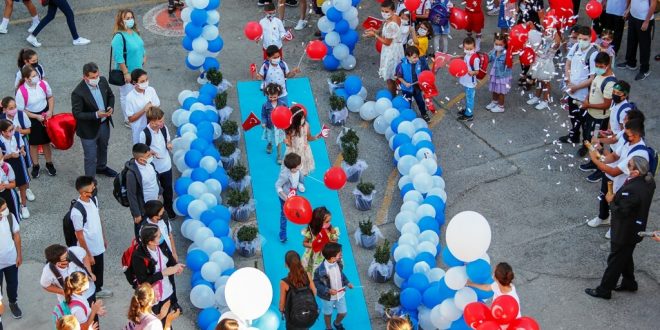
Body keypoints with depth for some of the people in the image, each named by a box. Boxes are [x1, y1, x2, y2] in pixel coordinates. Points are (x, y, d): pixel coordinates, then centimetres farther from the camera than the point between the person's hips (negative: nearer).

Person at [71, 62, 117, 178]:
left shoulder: (102, 81, -12)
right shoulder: (78, 93, -30)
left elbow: (110, 95, 6)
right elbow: (77, 114, -25)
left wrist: (111, 107, -14)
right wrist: (96, 115, -34)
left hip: (104, 124, 7)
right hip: (89, 129, -7)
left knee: (103, 147, 32)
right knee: (90, 157, 6)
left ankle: (101, 167, 59)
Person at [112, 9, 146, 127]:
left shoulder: (134, 32, 1)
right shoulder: (119, 37, -25)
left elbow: (141, 46, 19)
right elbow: (118, 57, -26)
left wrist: (144, 57, 12)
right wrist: (126, 73, -23)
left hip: (137, 70, 8)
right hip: (127, 72, -8)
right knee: (127, 96, 7)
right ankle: (128, 120, 22)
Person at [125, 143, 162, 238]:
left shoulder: (149, 163, -11)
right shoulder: (132, 174, -33)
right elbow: (131, 195, -24)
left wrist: (159, 192, 18)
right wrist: (136, 214, -16)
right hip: (143, 209, -7)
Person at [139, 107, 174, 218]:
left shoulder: (164, 128, -10)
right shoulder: (144, 133, -24)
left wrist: (169, 144, -14)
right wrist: (151, 152, -28)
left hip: (166, 165, 4)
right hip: (153, 168, -4)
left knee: (168, 189, 20)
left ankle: (169, 209, 44)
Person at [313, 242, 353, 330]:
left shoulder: (338, 263, -13)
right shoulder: (321, 270, -32)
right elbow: (316, 283, -21)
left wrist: (347, 283, -5)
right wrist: (328, 290, -28)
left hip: (340, 293, 5)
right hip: (328, 296, -5)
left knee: (343, 312, 19)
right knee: (328, 313, 20)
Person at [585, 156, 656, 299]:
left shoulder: (631, 190, -36)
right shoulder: (648, 182, -8)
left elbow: (621, 212, -28)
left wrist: (611, 200, -13)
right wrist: (616, 197, -2)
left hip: (624, 233, -9)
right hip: (635, 230, 9)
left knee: (615, 261, 8)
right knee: (625, 257, 28)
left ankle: (604, 290, 23)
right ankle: (629, 283, 45)